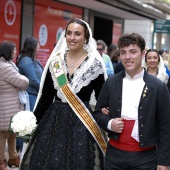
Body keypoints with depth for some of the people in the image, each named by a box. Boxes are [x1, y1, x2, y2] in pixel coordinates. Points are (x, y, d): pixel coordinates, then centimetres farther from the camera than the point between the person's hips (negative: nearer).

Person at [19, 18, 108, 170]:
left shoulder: (95, 64, -5)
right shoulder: (55, 60, 4)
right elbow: (46, 96, 6)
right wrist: (33, 121, 1)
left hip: (81, 123, -3)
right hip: (54, 119, 3)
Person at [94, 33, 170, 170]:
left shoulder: (158, 87, -5)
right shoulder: (111, 83, 2)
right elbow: (98, 112, 12)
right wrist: (109, 123, -10)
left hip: (145, 157, -2)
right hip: (115, 154, 2)